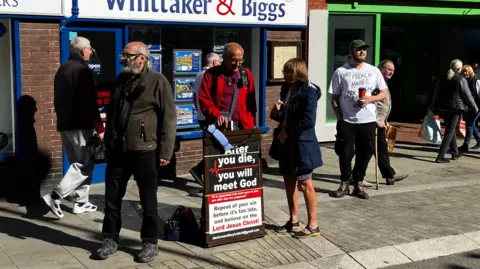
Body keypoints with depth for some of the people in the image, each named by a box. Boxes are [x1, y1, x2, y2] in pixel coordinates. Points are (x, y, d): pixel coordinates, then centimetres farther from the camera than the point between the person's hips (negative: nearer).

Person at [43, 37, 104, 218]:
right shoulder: (83, 71, -13)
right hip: (80, 125, -9)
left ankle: (80, 202, 16)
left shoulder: (62, 69, 16)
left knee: (78, 163, 15)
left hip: (64, 124, 9)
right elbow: (90, 104, -19)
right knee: (85, 164, -5)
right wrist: (100, 129, -17)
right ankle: (55, 196, -13)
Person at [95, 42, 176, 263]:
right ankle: (110, 239, 24)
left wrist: (165, 151, -13)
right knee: (112, 197, 10)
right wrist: (109, 142, 19)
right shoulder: (120, 80, 13)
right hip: (117, 150, 6)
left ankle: (150, 242, 18)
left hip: (145, 151, -6)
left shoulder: (157, 82, -7)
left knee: (148, 200, 5)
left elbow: (169, 118, -10)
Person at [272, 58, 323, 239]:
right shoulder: (286, 89, 10)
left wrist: (288, 131, -17)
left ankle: (313, 225, 8)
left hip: (302, 143, -8)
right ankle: (293, 221, 26)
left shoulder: (309, 91, -15)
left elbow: (309, 121, -22)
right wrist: (277, 113, -4)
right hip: (287, 142, 8)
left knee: (304, 183, -2)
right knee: (289, 181, 14)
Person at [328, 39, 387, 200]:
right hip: (346, 121, -2)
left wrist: (370, 99, -11)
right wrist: (339, 117, -7)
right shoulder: (341, 71, 0)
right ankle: (344, 184, 17)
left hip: (368, 120, 2)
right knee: (345, 153, 2)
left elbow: (383, 94, 9)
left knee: (364, 154, 7)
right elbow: (334, 98, 2)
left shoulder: (374, 71, 5)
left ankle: (358, 184, 20)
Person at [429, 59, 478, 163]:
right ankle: (440, 156, -12)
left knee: (451, 130, 19)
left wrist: (432, 108, 16)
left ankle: (455, 153, 29)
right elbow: (468, 96, -5)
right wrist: (475, 108, 6)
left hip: (443, 108, 5)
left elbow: (436, 95, 9)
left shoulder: (442, 79, 7)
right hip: (456, 108, -5)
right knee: (449, 132, -4)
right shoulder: (461, 80, -8)